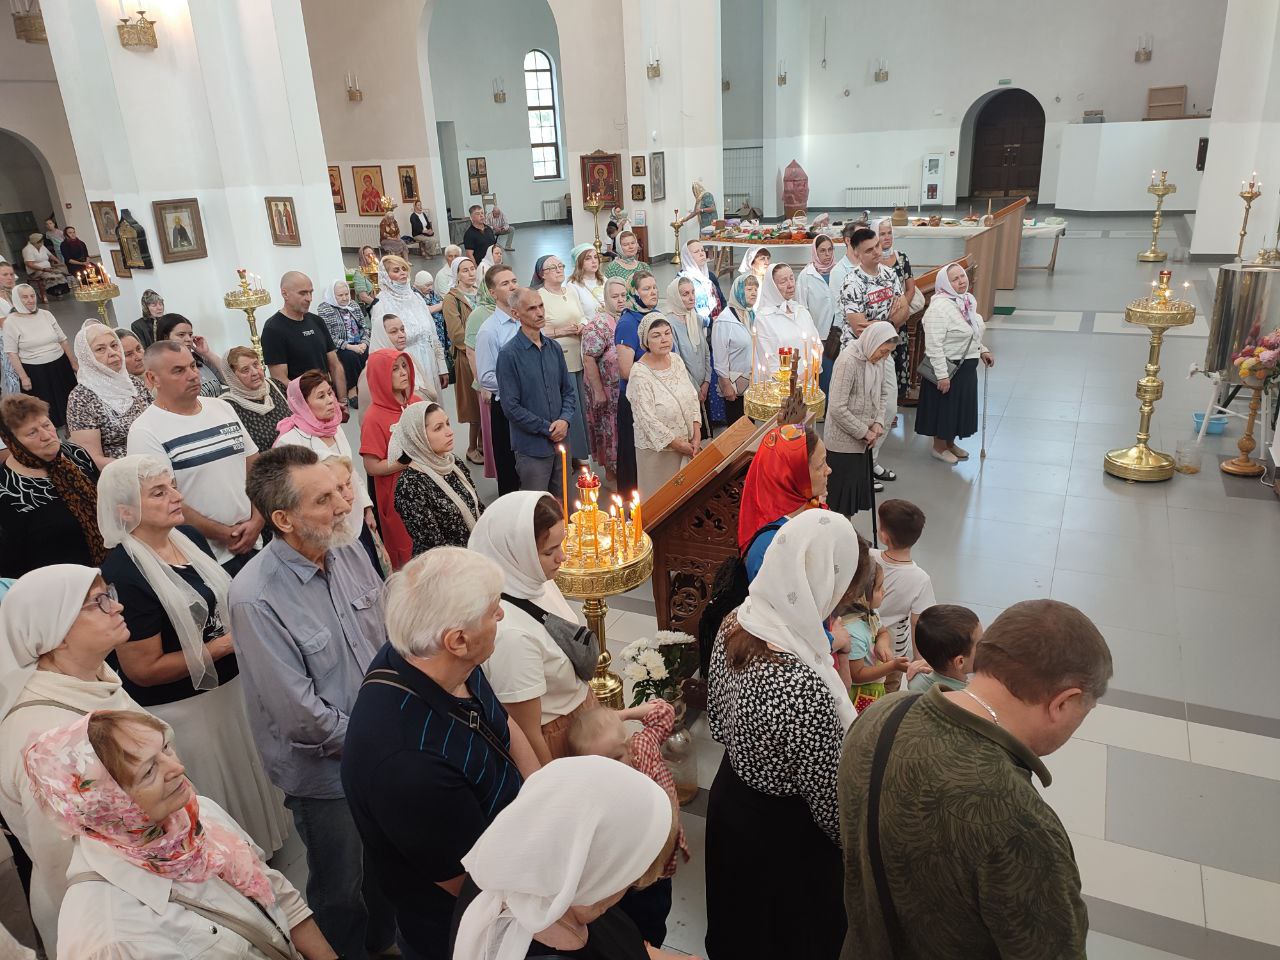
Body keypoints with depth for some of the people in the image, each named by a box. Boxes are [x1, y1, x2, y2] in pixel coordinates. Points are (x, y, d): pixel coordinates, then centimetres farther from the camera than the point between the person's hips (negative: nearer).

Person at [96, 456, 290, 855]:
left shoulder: (189, 536, -3)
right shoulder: (122, 575, -25)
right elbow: (143, 669, -22)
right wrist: (224, 645, -21)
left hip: (228, 686, 8)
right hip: (177, 710, -7)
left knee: (247, 781, 27)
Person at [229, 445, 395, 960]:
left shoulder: (349, 551, -8)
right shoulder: (256, 598, -27)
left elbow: (390, 636, 4)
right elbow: (302, 717, -24)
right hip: (325, 771, -6)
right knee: (341, 890, 19)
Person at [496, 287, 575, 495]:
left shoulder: (554, 347, 7)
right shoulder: (509, 354, -11)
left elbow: (569, 390, 13)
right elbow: (511, 407, -14)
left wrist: (565, 420, -6)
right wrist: (548, 429, -13)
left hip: (560, 441, 6)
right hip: (532, 447, -5)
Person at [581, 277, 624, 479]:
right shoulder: (598, 324, -17)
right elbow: (588, 359, -20)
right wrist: (598, 392, -21)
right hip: (608, 392, -7)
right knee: (610, 430, 7)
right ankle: (611, 472, 23)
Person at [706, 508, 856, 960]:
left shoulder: (734, 624, -16)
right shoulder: (803, 685, -39)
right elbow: (828, 794, -24)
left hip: (729, 793, 6)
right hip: (784, 830, -6)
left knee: (740, 920, 32)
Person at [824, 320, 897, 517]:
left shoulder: (878, 359, 1)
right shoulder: (848, 361, -23)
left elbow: (883, 393, 13)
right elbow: (837, 408, -24)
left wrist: (879, 422, -4)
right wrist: (864, 432, -17)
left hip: (862, 440, 8)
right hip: (843, 441, -8)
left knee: (857, 488, 18)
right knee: (841, 493, 2)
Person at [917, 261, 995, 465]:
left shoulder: (967, 300, 6)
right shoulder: (939, 307, -23)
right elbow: (934, 345, -26)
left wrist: (982, 350, 12)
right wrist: (942, 375, -26)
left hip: (966, 366, 9)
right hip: (948, 368, -9)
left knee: (960, 406, 19)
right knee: (945, 407, 6)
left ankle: (950, 443, 37)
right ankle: (939, 447, 24)